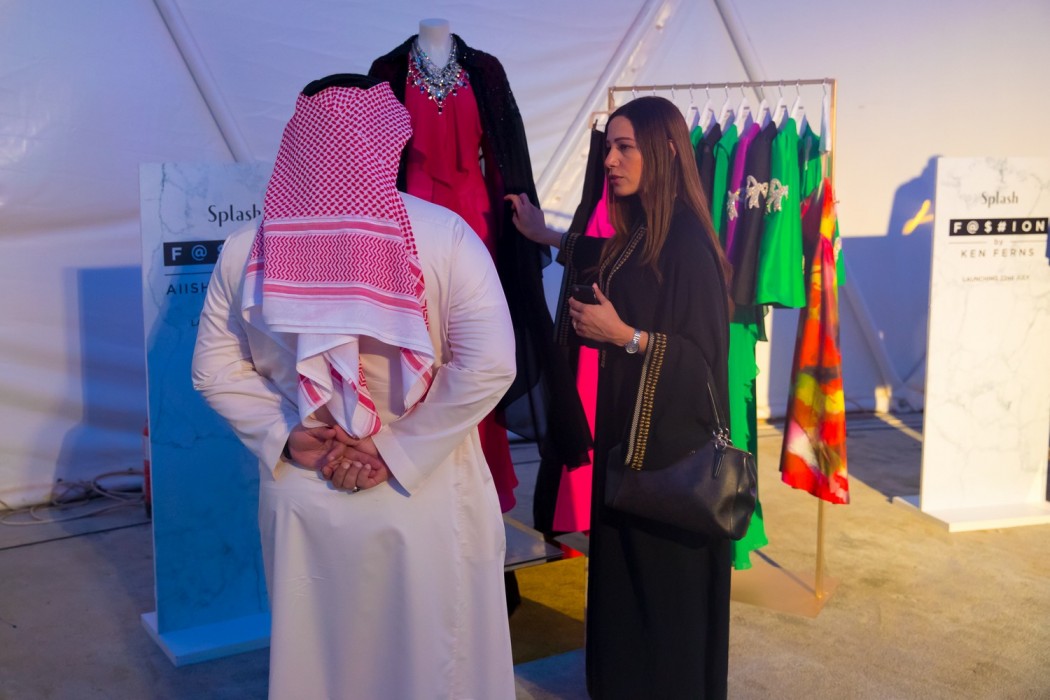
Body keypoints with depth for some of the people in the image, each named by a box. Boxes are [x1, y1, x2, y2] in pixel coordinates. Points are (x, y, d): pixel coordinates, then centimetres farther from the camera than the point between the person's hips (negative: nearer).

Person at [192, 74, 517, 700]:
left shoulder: (247, 249, -4)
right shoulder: (443, 234, -13)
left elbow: (214, 370, 0)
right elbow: (490, 365, -18)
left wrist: (288, 435, -3)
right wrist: (395, 451, -13)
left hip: (300, 500, 3)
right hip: (423, 504, -3)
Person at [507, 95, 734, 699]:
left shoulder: (687, 242, -20)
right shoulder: (638, 233, 5)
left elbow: (704, 354, -20)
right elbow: (613, 266, 29)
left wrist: (623, 335, -23)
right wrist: (545, 235, 33)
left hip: (670, 439, -8)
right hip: (628, 426, 8)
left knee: (666, 573, 6)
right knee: (625, 564, 17)